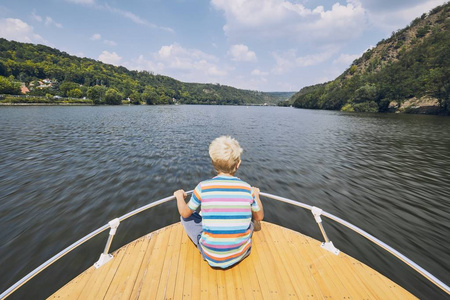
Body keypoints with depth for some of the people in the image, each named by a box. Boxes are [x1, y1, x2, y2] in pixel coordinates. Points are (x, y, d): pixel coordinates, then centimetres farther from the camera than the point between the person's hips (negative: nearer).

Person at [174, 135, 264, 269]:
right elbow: (259, 217, 4)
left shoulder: (203, 187, -16)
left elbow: (185, 213, 0)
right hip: (240, 254, 2)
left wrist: (179, 196, 19)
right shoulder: (247, 188, -12)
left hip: (211, 256, -2)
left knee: (187, 217, 13)